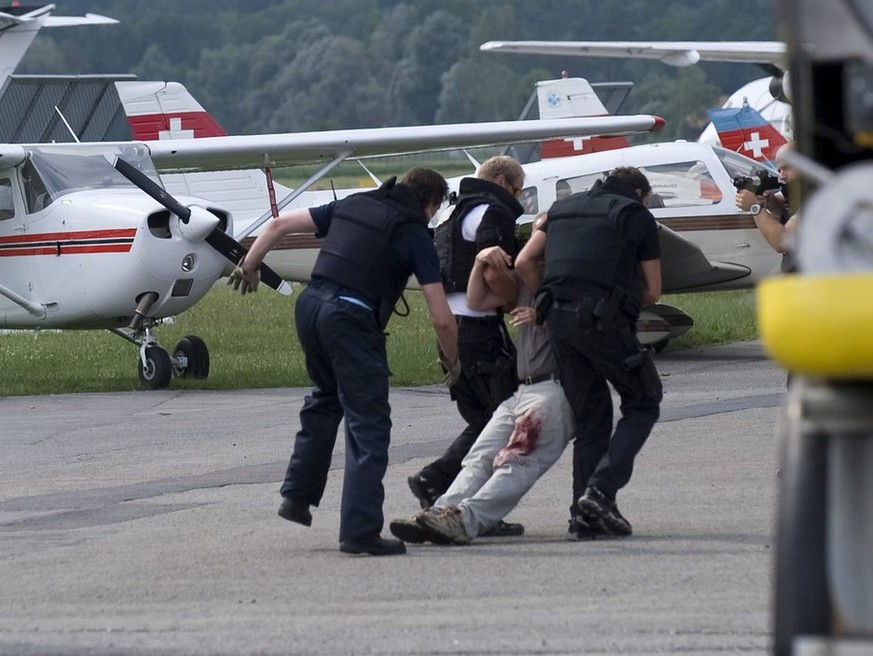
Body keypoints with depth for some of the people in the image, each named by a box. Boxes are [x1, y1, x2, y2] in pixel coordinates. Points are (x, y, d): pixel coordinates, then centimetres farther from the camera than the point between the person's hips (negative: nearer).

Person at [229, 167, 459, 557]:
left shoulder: (351, 205, 18)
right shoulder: (415, 236, 3)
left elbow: (280, 224, 16)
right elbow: (441, 318, 0)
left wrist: (249, 265, 29)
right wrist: (451, 362, 17)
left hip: (310, 305, 6)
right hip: (352, 318, -6)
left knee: (327, 397, 30)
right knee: (368, 424, -2)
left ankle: (297, 494, 30)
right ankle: (360, 531, -7)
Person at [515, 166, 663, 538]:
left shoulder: (563, 208, 24)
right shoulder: (637, 216, 9)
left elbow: (524, 262, 15)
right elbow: (652, 292, 9)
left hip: (558, 319, 5)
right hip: (603, 320, -5)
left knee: (590, 414, 14)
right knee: (643, 405, 8)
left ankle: (585, 513, 7)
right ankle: (601, 489, -10)